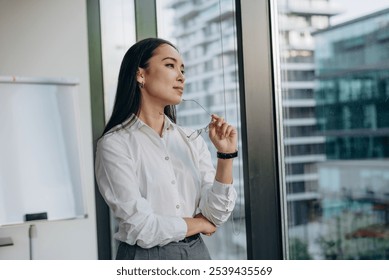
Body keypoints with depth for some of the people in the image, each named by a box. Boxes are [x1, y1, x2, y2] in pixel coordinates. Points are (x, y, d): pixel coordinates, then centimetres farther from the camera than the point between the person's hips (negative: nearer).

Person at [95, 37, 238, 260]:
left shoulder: (192, 140, 1)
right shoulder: (115, 144, -14)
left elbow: (215, 216, -4)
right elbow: (141, 228, -18)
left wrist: (226, 154, -14)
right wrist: (198, 223, -5)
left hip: (197, 253, 5)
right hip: (146, 257, -4)